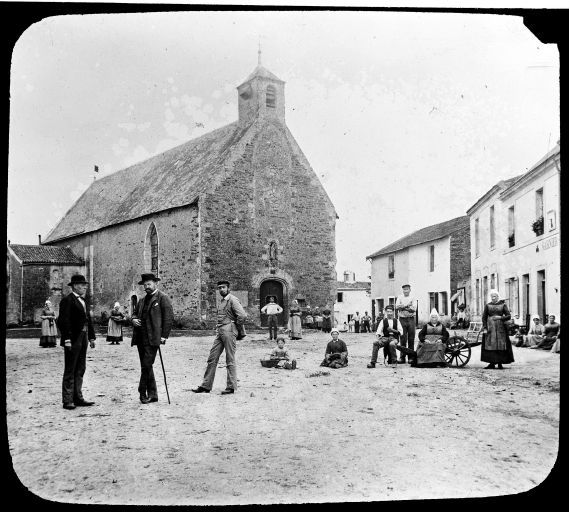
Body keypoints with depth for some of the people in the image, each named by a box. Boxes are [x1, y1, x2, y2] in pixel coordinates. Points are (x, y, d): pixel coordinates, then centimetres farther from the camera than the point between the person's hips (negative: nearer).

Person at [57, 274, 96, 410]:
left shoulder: (84, 300, 16)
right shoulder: (67, 300, -11)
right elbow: (63, 321, -17)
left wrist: (91, 337, 14)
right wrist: (67, 339, -23)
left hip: (83, 339, 9)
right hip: (72, 341, -9)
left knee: (80, 370, 14)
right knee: (70, 371, -2)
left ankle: (78, 397, 22)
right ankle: (67, 400, 3)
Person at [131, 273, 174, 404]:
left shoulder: (163, 298, -3)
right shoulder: (142, 301, 20)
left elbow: (169, 317, -8)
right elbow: (135, 313, 29)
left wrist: (164, 336, -12)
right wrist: (134, 319, 4)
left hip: (152, 338, -8)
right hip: (140, 338, 8)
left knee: (146, 365, -13)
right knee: (146, 367, 10)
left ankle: (142, 392, -3)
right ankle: (152, 394, 17)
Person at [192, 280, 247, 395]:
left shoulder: (233, 300, -9)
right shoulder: (221, 301, 17)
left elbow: (243, 316, -20)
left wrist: (235, 327, -7)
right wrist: (217, 327, 16)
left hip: (229, 332, -8)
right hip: (219, 332, 9)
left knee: (230, 360, -1)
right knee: (212, 358, 6)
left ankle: (231, 387, 7)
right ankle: (206, 385, 11)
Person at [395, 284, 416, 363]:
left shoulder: (412, 298, 7)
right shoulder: (400, 297, 11)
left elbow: (414, 308, -5)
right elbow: (397, 306, -3)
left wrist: (403, 307, -10)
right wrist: (407, 305, -13)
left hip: (411, 319, 0)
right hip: (402, 319, 0)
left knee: (411, 338, -1)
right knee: (403, 338, -2)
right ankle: (402, 356, 2)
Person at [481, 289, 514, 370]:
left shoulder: (503, 305, 6)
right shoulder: (488, 305, 8)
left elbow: (509, 316, 3)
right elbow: (484, 317, 6)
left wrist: (500, 317, -14)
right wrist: (484, 328, -3)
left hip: (500, 327, -1)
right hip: (490, 327, 1)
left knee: (500, 345, -3)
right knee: (490, 345, -3)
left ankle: (500, 363, 4)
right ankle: (492, 363, 2)